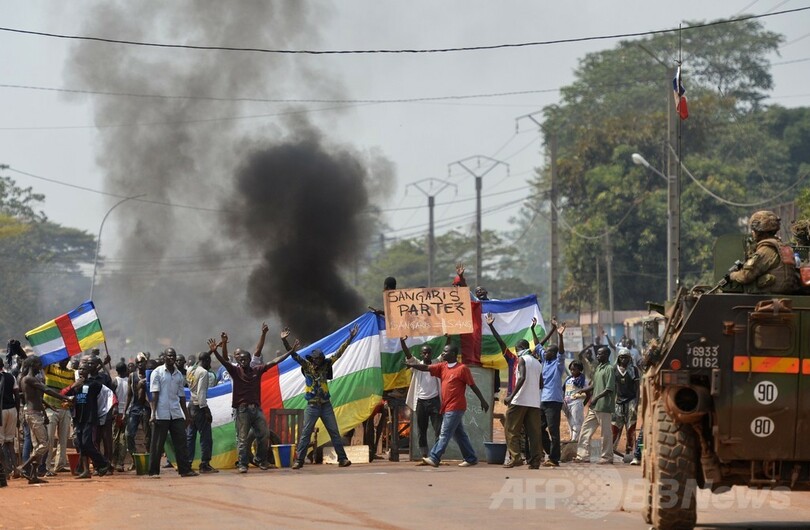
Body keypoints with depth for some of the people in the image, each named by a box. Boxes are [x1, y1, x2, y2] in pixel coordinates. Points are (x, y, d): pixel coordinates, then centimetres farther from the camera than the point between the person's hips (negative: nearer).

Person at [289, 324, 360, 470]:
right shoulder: (306, 365, -2)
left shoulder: (325, 365, 4)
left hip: (326, 405, 3)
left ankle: (342, 459, 6)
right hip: (312, 406, -3)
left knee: (335, 432, 3)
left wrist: (350, 338, 2)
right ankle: (299, 460, -2)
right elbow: (295, 356, -12)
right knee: (305, 433, -3)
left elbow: (339, 353, 5)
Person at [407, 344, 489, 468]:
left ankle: (434, 458, -13)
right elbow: (426, 368, 2)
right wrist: (413, 365, -15)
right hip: (447, 407, 8)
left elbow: (473, 386, -6)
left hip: (455, 407, -8)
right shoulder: (442, 367, 11)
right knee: (459, 434, 12)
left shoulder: (462, 368, -8)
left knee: (445, 434, -10)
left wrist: (483, 401, -3)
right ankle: (471, 458, 18)